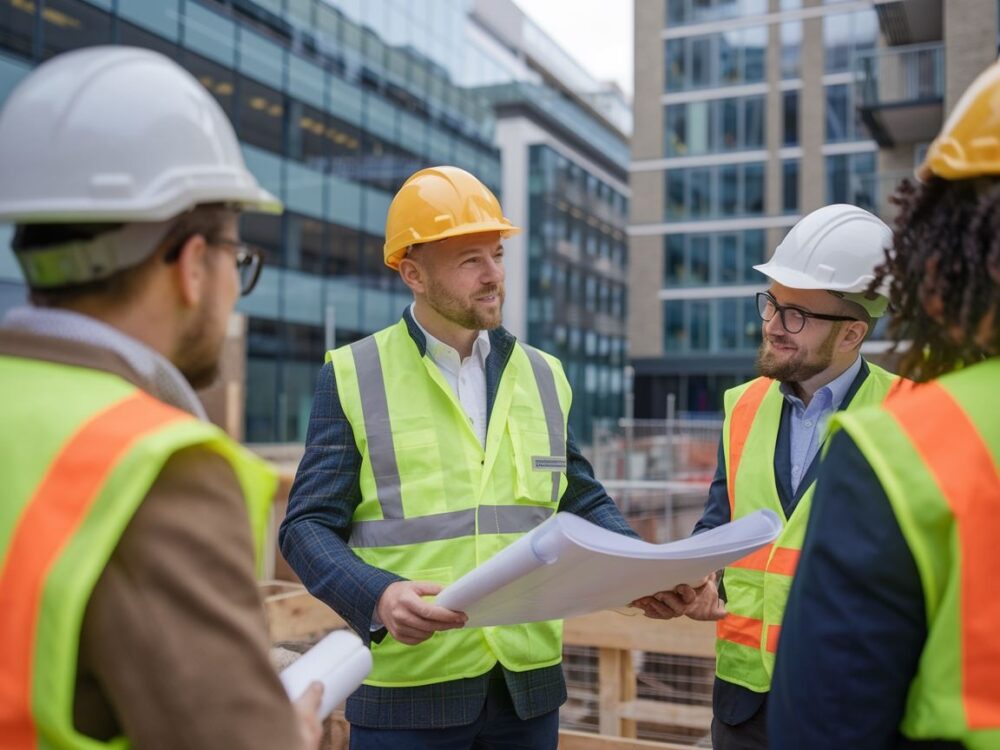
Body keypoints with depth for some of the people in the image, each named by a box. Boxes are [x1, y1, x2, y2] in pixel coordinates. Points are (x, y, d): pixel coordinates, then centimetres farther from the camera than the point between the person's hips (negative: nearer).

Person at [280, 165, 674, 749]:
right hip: (408, 686, -3)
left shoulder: (543, 375, 8)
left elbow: (583, 504, 13)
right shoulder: (354, 376, -4)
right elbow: (309, 526, -6)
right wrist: (378, 596, -24)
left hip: (529, 681, 4)